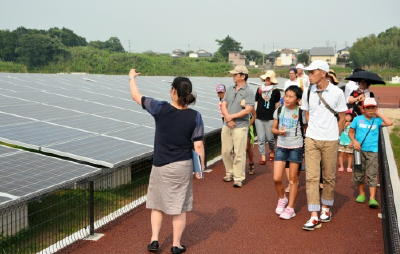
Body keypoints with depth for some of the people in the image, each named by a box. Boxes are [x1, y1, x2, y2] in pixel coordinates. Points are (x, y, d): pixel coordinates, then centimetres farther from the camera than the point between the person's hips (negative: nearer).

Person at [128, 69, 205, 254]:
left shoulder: (160, 109, -13)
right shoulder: (194, 116, -10)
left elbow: (136, 96, 1)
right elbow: (198, 145, -8)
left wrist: (132, 78, 19)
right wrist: (200, 168, 3)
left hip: (160, 166, 0)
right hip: (183, 166, 1)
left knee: (157, 204, 19)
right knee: (179, 207, 11)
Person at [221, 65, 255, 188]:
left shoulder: (248, 92, -6)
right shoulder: (230, 90, 12)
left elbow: (248, 110, -14)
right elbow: (223, 105, 7)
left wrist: (232, 116, -12)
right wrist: (227, 118, -9)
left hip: (240, 126, -6)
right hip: (227, 126, 6)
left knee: (239, 153, -3)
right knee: (225, 151, 11)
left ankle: (238, 178, 4)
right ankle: (229, 173, 27)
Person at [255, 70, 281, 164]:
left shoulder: (276, 91, -2)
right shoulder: (259, 89, 6)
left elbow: (277, 104, 8)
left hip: (270, 118, -2)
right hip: (259, 117, 2)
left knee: (270, 138, 4)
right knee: (260, 139, 2)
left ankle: (272, 151, 33)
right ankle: (262, 156, 9)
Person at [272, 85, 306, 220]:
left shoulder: (301, 113, -7)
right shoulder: (279, 110, 1)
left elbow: (306, 130, -1)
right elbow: (274, 128, 9)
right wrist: (279, 131, -12)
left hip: (296, 147, -2)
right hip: (281, 146, 3)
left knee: (293, 179, 5)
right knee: (276, 178, -2)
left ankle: (290, 208, 15)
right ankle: (282, 199, 27)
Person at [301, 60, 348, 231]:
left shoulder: (337, 92, -5)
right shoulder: (308, 93, 2)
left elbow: (342, 117, 4)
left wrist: (334, 135, 5)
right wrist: (314, 129, 10)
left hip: (330, 141, -2)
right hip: (311, 139, 2)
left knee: (329, 177, 9)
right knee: (311, 177, -4)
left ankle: (326, 208, 30)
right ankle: (314, 216, -2)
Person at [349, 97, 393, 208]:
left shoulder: (376, 120, 3)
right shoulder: (358, 119, 3)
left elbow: (389, 123, -12)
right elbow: (351, 132, 9)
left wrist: (378, 113, -4)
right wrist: (354, 141, -9)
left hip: (373, 151, -1)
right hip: (359, 150, 1)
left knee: (372, 175, -7)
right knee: (358, 174, 10)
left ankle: (372, 198, -7)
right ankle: (361, 193, 29)